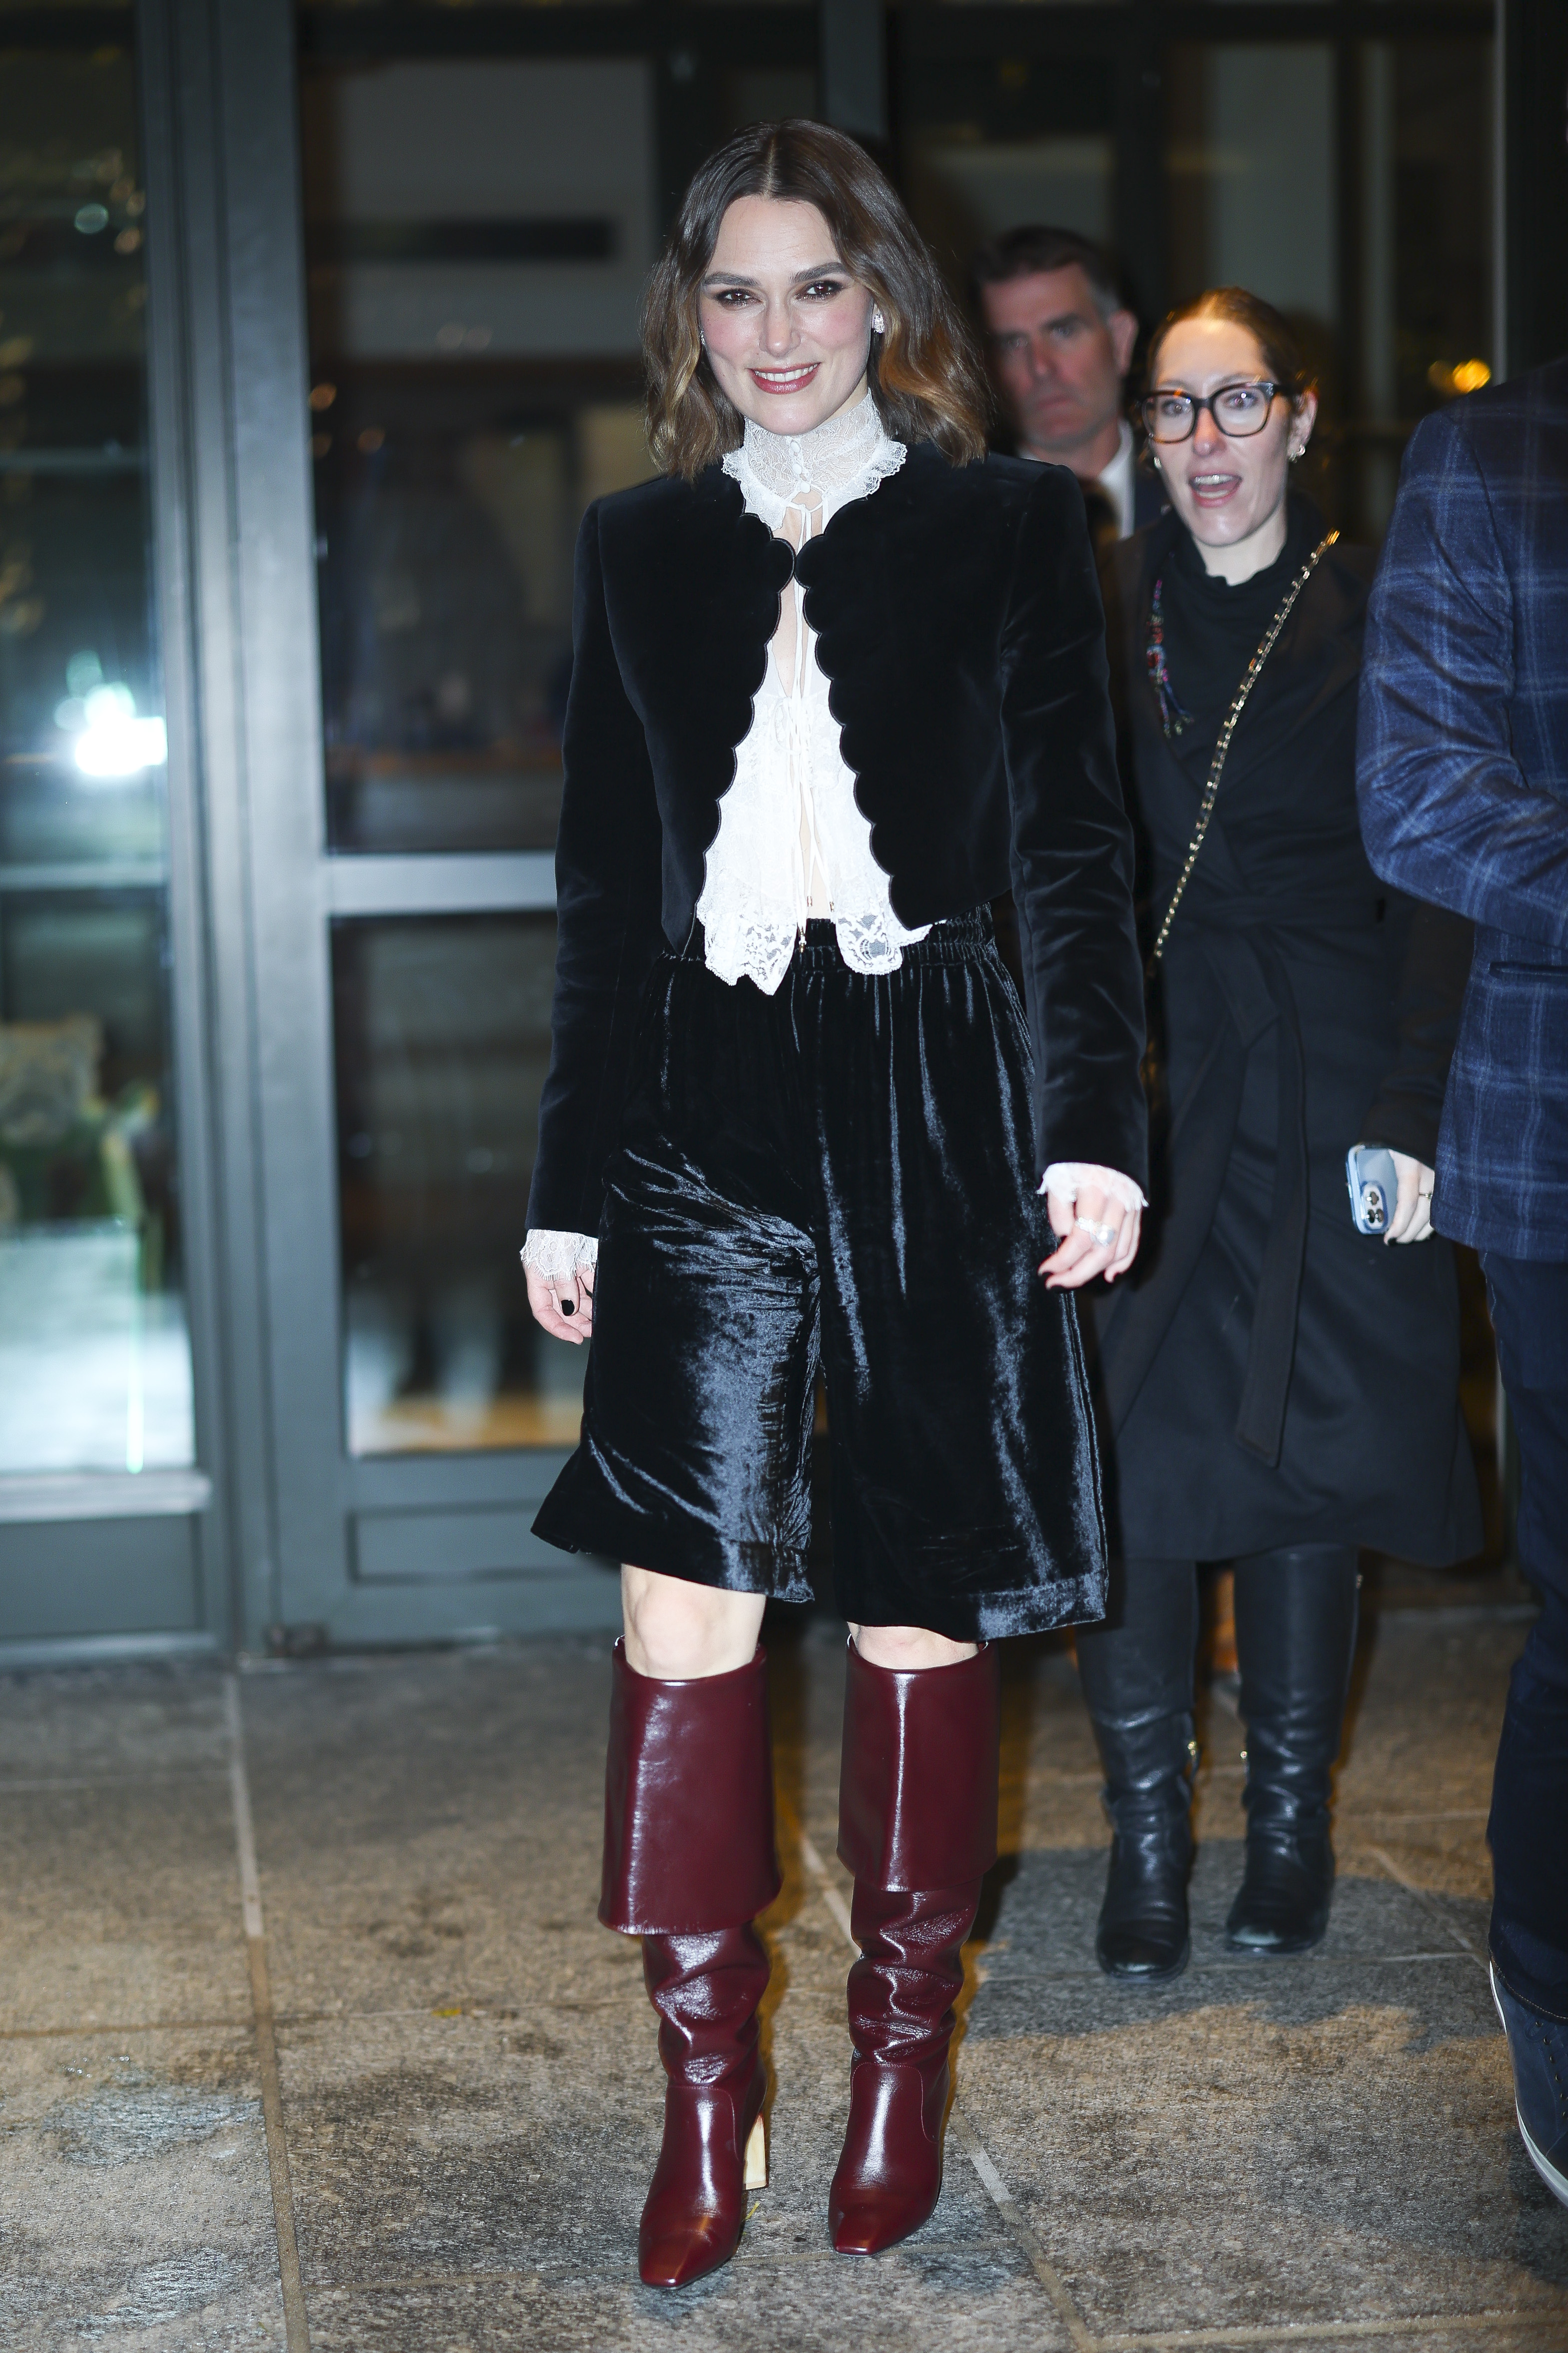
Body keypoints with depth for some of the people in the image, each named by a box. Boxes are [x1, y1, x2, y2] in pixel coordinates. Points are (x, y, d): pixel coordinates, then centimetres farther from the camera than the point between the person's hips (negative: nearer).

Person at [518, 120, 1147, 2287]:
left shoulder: (1007, 526, 5)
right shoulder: (639, 550, 12)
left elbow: (1074, 848, 2)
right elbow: (605, 892, 13)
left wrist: (1093, 1126, -9)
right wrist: (572, 1188, 11)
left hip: (933, 1113, -1)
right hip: (704, 1123, 2)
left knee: (919, 1616, 5)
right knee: (683, 1608, -3)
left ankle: (901, 2060, 23)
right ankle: (708, 2087, 11)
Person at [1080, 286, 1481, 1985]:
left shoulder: (1378, 615, 3)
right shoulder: (1100, 608, 8)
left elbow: (1433, 887, 0)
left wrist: (1413, 1112, -9)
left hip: (1324, 1087, -1)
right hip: (1141, 1079, 1)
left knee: (1308, 1450, 6)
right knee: (1125, 1445, -5)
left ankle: (1290, 1827, 22)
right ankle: (1147, 1834, 8)